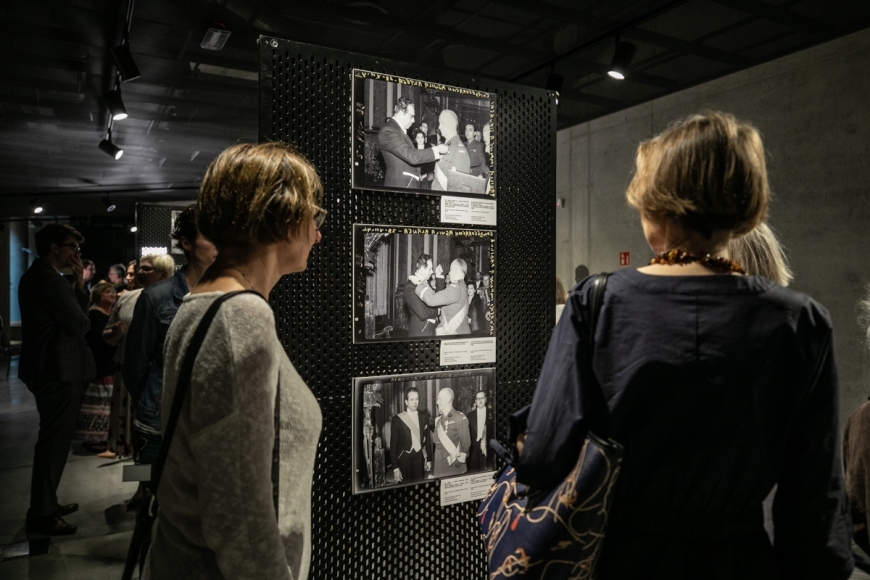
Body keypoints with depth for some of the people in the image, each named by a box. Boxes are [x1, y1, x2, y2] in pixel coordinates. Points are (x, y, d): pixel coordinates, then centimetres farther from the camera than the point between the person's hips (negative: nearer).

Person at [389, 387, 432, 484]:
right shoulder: (397, 419, -8)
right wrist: (395, 468, -8)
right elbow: (393, 445, -5)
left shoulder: (424, 416, 2)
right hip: (404, 461, -2)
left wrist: (429, 459, 11)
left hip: (420, 459, 3)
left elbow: (427, 438, 11)